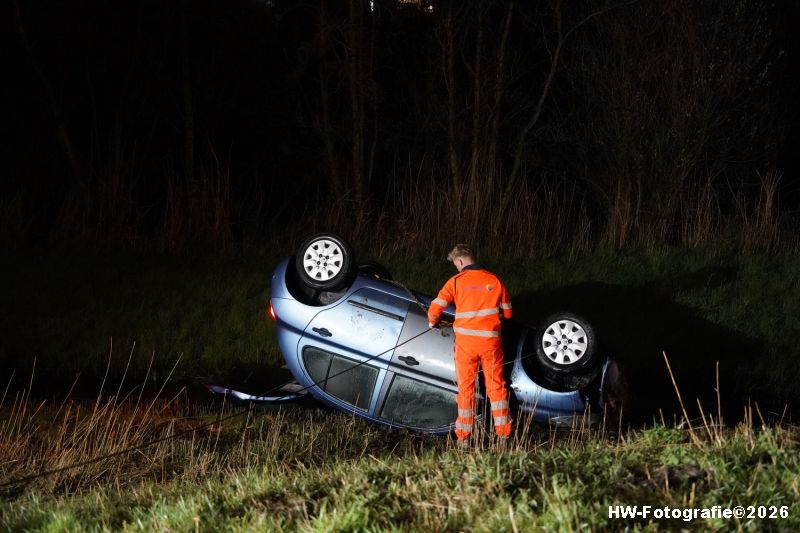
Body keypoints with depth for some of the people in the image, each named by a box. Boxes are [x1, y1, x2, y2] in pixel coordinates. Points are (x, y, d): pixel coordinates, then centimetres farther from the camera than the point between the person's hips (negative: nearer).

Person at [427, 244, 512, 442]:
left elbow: (435, 309, -6)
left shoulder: (456, 281, -3)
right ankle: (503, 430, 11)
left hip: (465, 339, -1)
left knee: (465, 386, 8)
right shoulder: (494, 280, 3)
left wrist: (432, 322, 16)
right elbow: (507, 312, 9)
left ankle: (463, 433, 11)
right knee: (496, 384, 11)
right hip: (491, 340, 1)